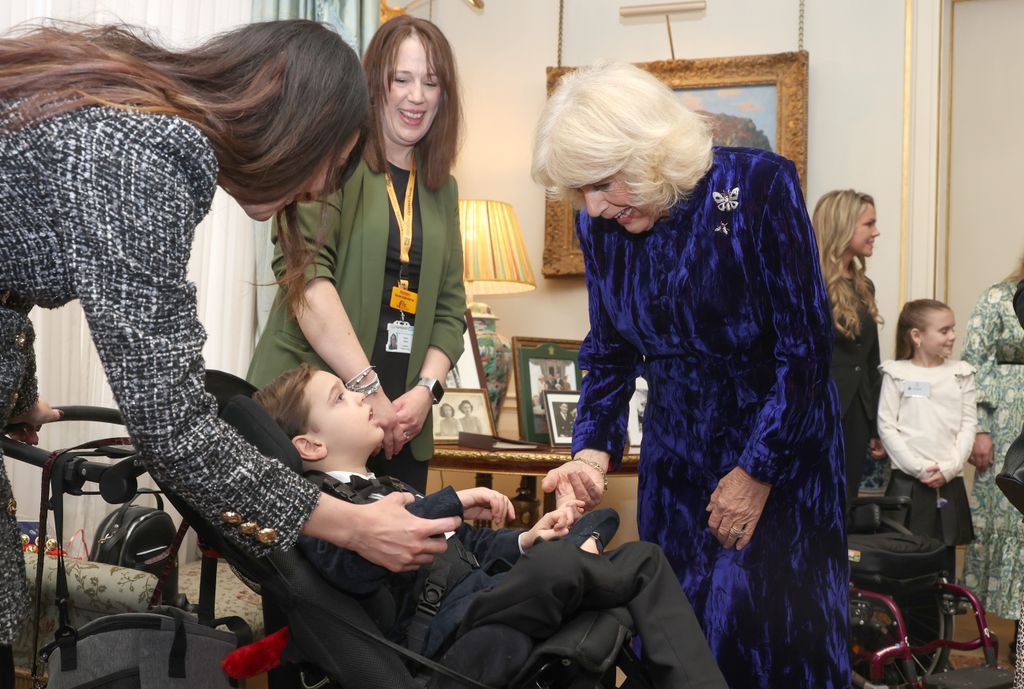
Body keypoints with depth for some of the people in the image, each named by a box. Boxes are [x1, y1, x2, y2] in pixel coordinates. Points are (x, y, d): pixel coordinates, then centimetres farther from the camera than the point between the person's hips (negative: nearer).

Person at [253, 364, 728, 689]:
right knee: (557, 561, -33)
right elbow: (355, 567, -23)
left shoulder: (387, 489, 27)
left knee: (643, 555, 0)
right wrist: (454, 501, -18)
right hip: (440, 631, -9)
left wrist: (524, 542, 6)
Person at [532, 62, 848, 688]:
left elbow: (807, 347, -15)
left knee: (763, 625, -3)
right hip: (676, 449, 4)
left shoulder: (759, 187, -18)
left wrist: (757, 471, -14)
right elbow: (610, 353, 7)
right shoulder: (600, 225, -4)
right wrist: (593, 450, -8)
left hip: (779, 446, -4)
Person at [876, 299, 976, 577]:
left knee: (945, 561, 6)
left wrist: (950, 468, -8)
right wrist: (919, 469, -11)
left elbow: (969, 424, 5)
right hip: (907, 482, -3)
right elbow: (886, 427, -4)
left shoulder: (961, 373, 9)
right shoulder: (897, 373, 0)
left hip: (950, 483, 3)